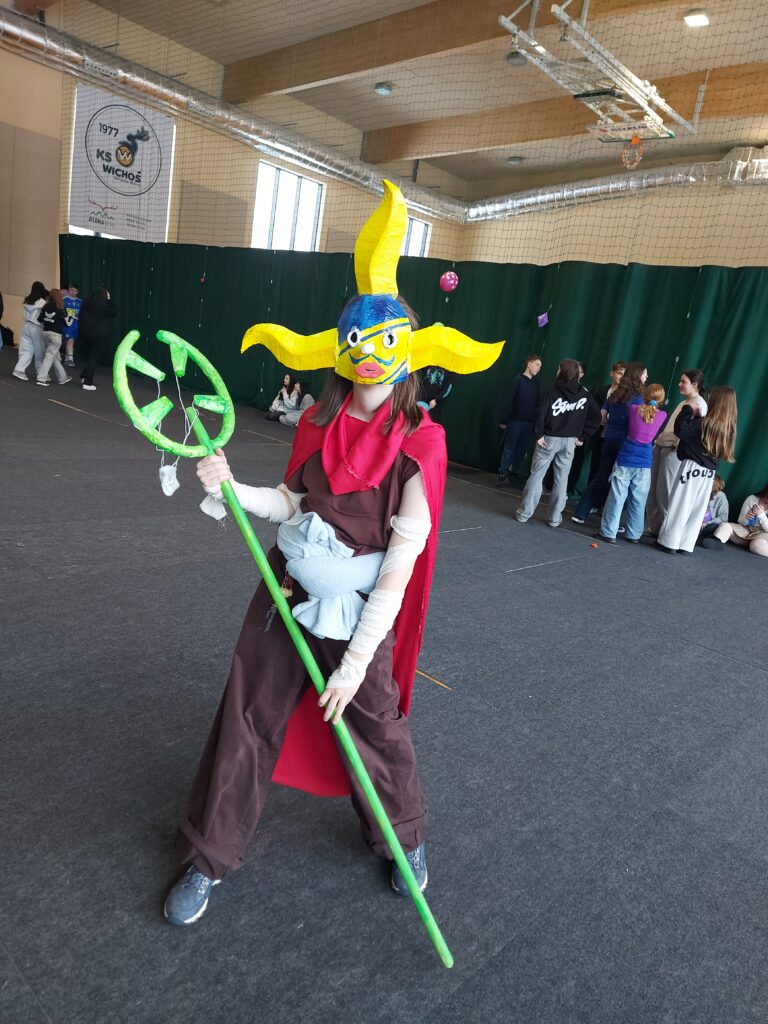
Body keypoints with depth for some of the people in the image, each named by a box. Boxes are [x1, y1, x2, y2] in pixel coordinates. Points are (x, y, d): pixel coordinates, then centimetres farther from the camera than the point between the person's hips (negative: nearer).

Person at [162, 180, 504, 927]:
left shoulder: (418, 451, -16)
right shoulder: (319, 425, -1)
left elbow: (398, 571, -17)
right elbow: (294, 504, 7)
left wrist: (356, 663, -16)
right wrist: (231, 487, -10)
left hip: (358, 617, -4)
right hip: (285, 596, 4)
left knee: (376, 730, 11)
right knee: (246, 721, 11)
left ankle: (406, 838, 44)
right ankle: (208, 857, 35)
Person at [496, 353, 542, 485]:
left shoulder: (536, 382, 10)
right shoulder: (518, 380, -4)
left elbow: (538, 402, 11)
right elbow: (509, 400, -7)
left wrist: (537, 420, 3)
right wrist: (505, 420, -11)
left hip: (529, 422, 5)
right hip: (515, 420, -5)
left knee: (521, 449, 7)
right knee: (509, 448, -3)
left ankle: (515, 472, 16)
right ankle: (503, 475, -2)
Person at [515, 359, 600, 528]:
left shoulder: (552, 392, -8)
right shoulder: (584, 394, 3)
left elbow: (541, 414, -19)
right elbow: (596, 417, 2)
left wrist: (538, 435, -10)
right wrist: (582, 437, 4)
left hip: (549, 439, -3)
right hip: (569, 441, 3)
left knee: (536, 475, 4)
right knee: (561, 479, 10)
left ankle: (524, 513, 7)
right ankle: (555, 518, 14)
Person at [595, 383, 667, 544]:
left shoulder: (634, 408, -3)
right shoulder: (662, 416, -1)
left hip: (626, 457, -1)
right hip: (645, 461, 1)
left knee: (617, 497, 1)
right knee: (638, 500, 11)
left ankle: (609, 532, 2)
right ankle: (633, 534, 19)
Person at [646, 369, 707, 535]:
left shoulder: (699, 404, -7)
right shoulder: (683, 403, 21)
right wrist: (657, 441, 16)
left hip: (673, 451, -9)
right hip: (660, 447, 9)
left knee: (664, 493, -6)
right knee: (652, 491, 8)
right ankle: (654, 528, 17)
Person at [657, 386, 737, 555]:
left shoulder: (704, 424, -16)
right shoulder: (729, 428, 6)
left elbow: (680, 429, -20)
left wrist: (688, 410, -7)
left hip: (692, 468, -6)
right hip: (709, 473, 6)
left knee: (680, 506, 1)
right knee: (697, 510, 10)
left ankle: (669, 542, 4)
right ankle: (686, 545, 13)